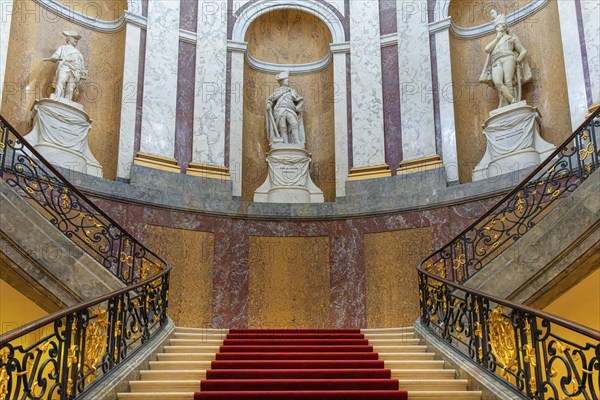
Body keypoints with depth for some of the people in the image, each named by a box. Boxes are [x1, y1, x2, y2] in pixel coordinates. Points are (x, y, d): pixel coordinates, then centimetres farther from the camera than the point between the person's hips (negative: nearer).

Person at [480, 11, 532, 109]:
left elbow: (523, 50, 19)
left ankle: (506, 106, -35)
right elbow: (487, 49, 14)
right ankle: (514, 102, -40)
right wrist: (497, 38, 17)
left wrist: (519, 59, 0)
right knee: (497, 82, -30)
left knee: (508, 82, -26)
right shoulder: (494, 41, 37)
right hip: (496, 62, 1)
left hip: (508, 58, -1)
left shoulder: (512, 38, 28)